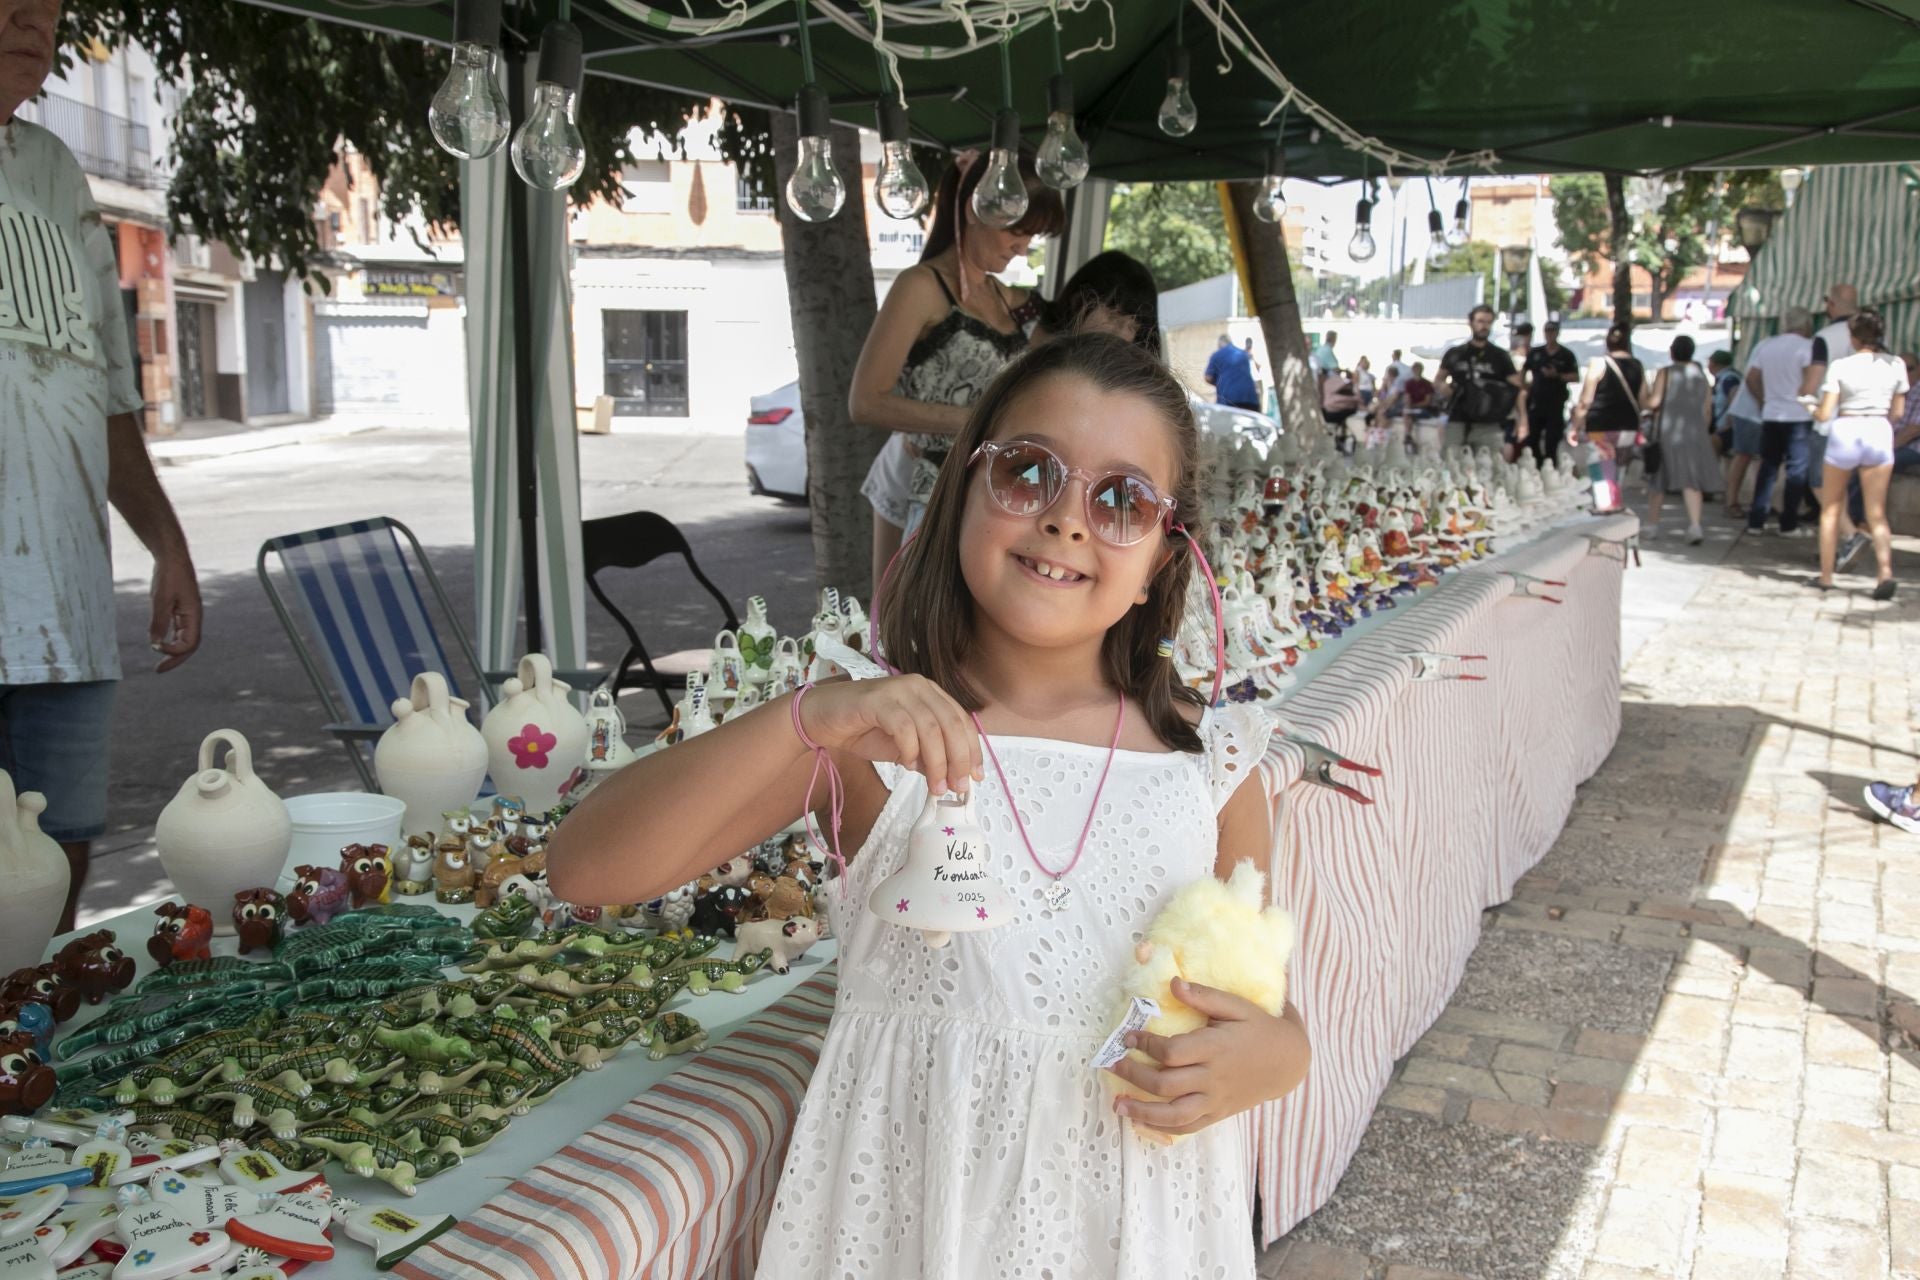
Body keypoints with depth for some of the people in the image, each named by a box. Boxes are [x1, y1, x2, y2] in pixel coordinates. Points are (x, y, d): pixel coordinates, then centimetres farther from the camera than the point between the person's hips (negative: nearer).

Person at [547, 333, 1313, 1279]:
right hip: (910, 1194, -1)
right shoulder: (869, 739, -10)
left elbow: (1262, 994, 8)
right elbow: (583, 869, -19)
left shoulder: (1211, 764, -5)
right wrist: (804, 718, -31)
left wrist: (1278, 1053, -16)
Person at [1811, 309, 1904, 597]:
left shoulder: (1840, 366, -8)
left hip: (1845, 432, -2)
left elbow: (1825, 414, -10)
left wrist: (1811, 409, 11)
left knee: (1831, 508, 14)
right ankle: (1885, 570, -14)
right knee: (1877, 513, 7)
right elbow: (1898, 411, 8)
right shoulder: (1896, 365, 1)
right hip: (1879, 434, 2)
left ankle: (1826, 575, 16)